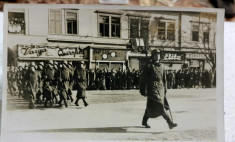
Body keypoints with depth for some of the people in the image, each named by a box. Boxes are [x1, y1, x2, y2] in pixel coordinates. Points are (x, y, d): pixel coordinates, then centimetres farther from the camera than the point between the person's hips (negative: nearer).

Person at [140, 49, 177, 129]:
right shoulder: (148, 66, -3)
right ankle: (170, 123, -18)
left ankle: (144, 121, 29)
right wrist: (142, 90, -7)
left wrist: (165, 89, 18)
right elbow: (143, 79, -4)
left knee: (151, 106, 12)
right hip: (152, 89, -6)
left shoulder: (161, 67, 16)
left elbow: (164, 79, 21)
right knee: (160, 106, -15)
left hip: (160, 89, 7)